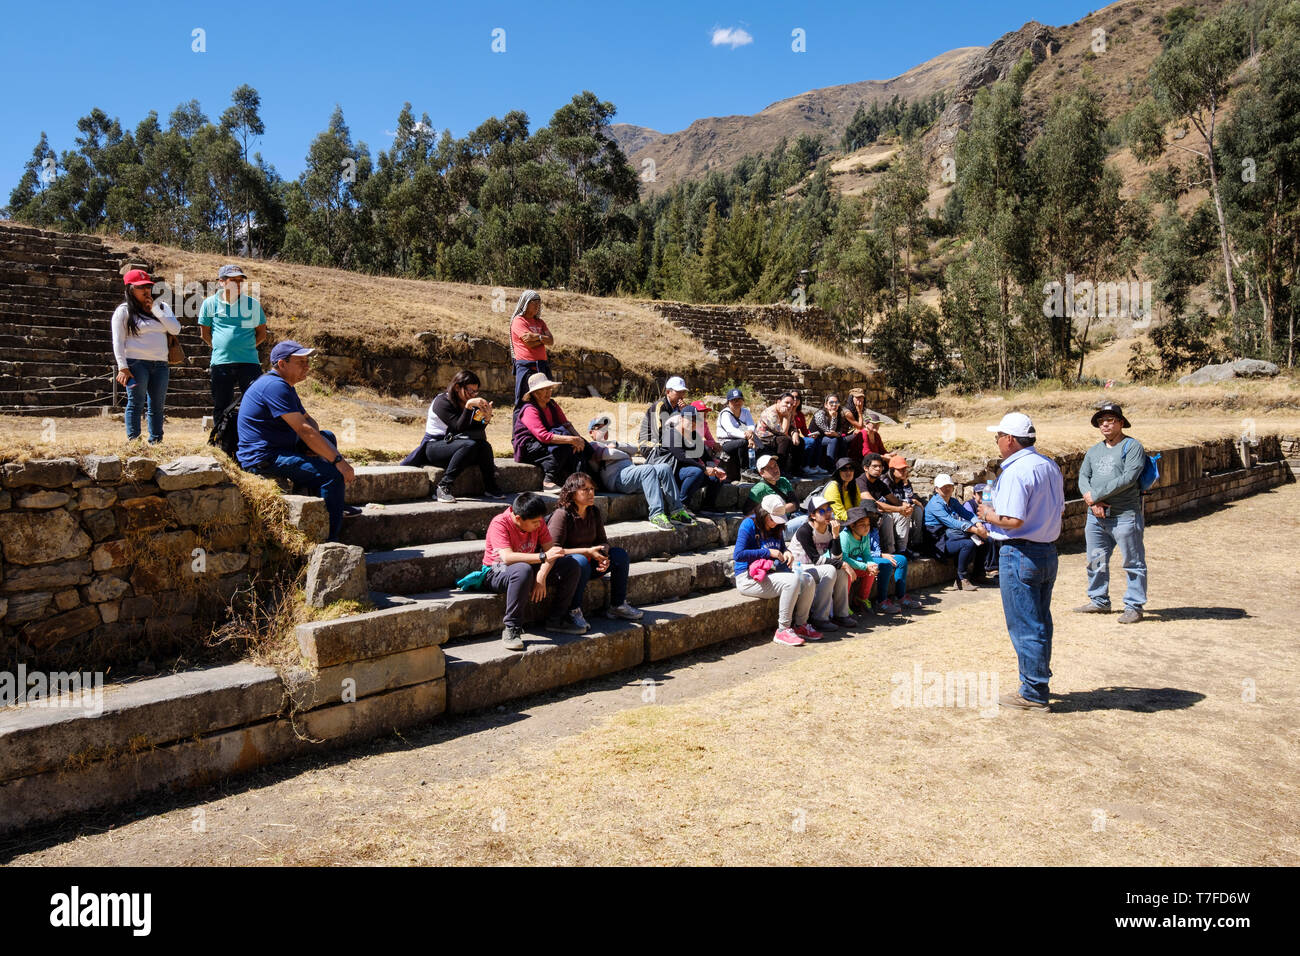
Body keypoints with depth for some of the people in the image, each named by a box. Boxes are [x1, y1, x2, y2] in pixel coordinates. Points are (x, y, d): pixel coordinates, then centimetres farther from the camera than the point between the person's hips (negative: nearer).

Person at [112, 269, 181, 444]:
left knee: (157, 406, 5)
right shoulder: (124, 311, 4)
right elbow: (118, 341, -2)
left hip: (160, 364, 4)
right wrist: (122, 367, -12)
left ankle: (156, 442, 9)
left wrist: (156, 310, -3)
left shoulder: (162, 307, 16)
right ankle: (133, 441, -5)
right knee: (136, 403, -6)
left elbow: (176, 329, 1)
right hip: (136, 364, -4)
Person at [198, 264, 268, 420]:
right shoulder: (210, 303, 4)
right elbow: (205, 333, 12)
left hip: (249, 362, 0)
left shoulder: (253, 303, 4)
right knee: (221, 408, 8)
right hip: (220, 362, 1)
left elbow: (261, 334, 10)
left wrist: (246, 347, 4)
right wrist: (220, 347, 8)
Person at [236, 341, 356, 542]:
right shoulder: (275, 386, -18)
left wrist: (315, 445, -4)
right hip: (263, 460, -11)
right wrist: (339, 461, -22)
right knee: (333, 475, -20)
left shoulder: (285, 386, 17)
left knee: (327, 437, 18)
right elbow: (303, 430, -23)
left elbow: (308, 420, 20)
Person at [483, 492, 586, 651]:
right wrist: (543, 557, -42)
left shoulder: (538, 521, -5)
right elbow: (507, 557, -36)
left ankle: (556, 619, 3)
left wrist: (541, 578, -25)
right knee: (523, 570, -42)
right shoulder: (499, 524, -24)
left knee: (572, 566, -9)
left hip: (529, 567, 7)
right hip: (497, 572, -7)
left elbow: (550, 548, -8)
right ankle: (511, 628, -30)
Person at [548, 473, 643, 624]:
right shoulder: (562, 515, -19)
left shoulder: (594, 512, 3)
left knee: (620, 554, -7)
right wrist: (587, 551, -26)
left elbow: (602, 541, 10)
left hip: (587, 563, 8)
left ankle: (617, 605, 2)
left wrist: (603, 555, -15)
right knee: (581, 561, -38)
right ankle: (573, 611, -25)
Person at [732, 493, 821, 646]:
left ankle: (800, 625, 4)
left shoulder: (775, 527, 11)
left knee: (808, 580, -10)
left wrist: (787, 553, -1)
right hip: (749, 578, -8)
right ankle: (783, 631, -20)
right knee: (793, 581, -28)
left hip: (770, 573, 8)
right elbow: (738, 555, -22)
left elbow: (782, 547, 26)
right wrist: (768, 552, -20)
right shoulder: (749, 525, -12)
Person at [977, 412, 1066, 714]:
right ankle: (1039, 681, 30)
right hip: (1048, 550, 9)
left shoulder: (1015, 471, -20)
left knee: (1025, 627, 1)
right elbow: (1059, 508, 16)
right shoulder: (1050, 466, 8)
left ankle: (1033, 695, 9)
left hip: (1021, 555, -9)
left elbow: (1013, 520, -25)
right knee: (1041, 623, 18)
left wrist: (988, 515, -8)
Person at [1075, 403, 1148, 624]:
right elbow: (1083, 477, 8)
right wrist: (1092, 502, -11)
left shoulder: (1132, 447, -5)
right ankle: (1099, 601, 28)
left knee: (1133, 564, 1)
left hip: (1125, 516, -7)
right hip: (1096, 516, 7)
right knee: (1095, 561, 14)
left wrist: (1096, 495, -16)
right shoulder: (1094, 451, 16)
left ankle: (1134, 606, 9)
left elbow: (1128, 479, -17)